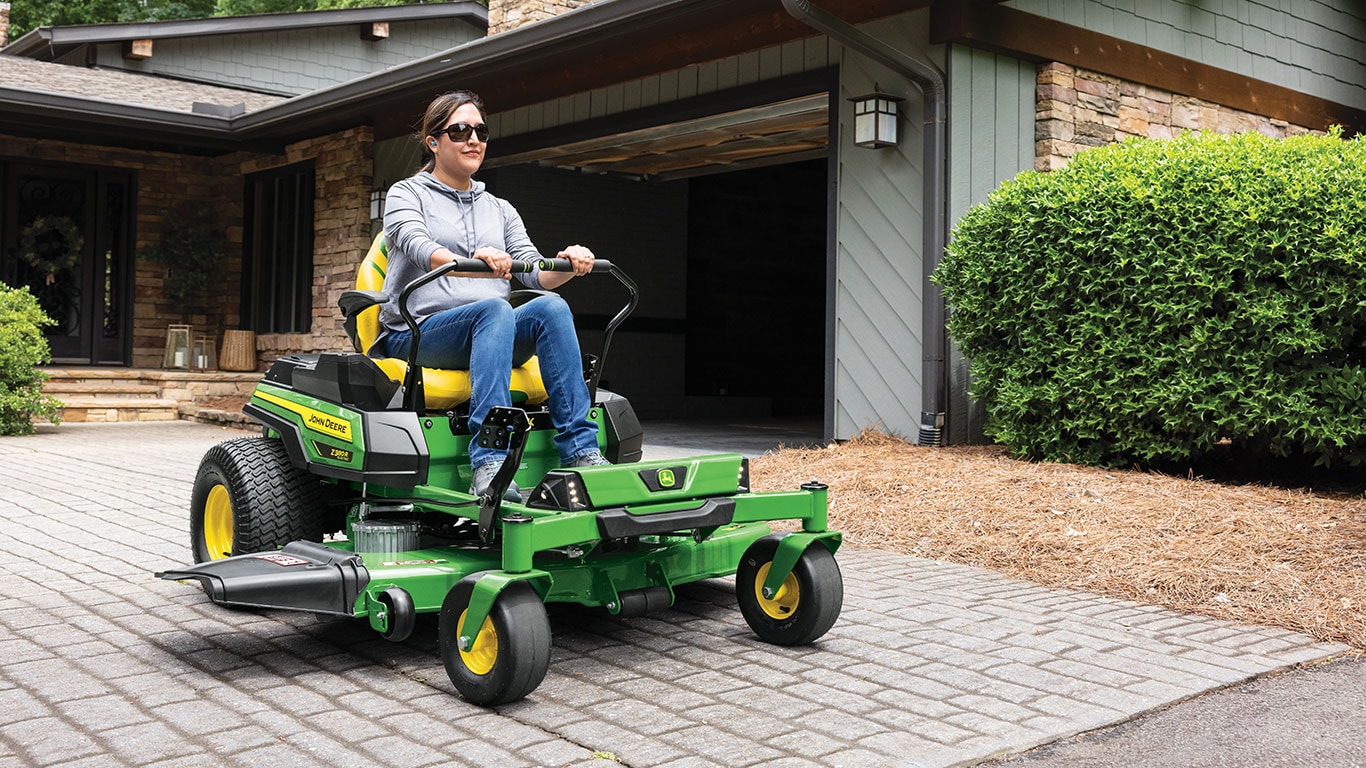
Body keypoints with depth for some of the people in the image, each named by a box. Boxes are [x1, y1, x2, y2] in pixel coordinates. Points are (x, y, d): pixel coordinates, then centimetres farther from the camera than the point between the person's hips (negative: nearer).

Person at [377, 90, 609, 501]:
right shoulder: (406, 194, 10)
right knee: (494, 309, -35)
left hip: (491, 333, 4)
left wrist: (566, 265, -14)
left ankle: (581, 452, -34)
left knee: (551, 307, -27)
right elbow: (419, 248, -13)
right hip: (417, 333, -4)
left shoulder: (500, 209, 24)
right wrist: (474, 262, -34)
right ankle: (489, 463, -47)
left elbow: (534, 272, 10)